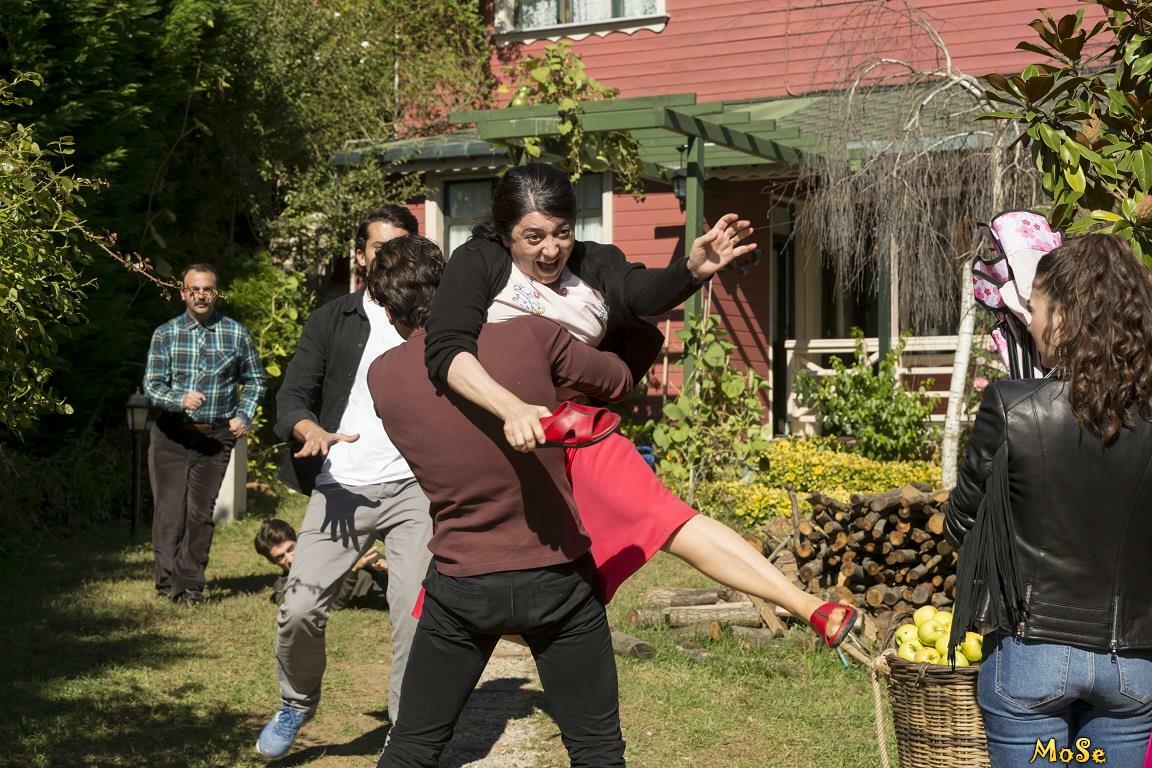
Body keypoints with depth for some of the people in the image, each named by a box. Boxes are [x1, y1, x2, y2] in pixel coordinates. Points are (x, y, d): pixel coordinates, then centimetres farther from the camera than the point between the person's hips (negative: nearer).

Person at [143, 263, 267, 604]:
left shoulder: (236, 334, 2)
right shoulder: (165, 334, 1)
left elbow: (255, 380, 15)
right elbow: (151, 385, -4)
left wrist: (243, 415, 0)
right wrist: (181, 400, -23)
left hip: (216, 436, 0)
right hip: (172, 434, 0)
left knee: (201, 511, 2)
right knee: (170, 508, -2)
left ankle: (190, 582, 9)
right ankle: (168, 580, 4)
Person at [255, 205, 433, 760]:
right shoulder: (333, 320, 10)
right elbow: (292, 396, 4)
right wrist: (313, 430, -18)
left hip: (415, 490, 0)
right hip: (343, 489, 0)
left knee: (416, 616, -7)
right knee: (300, 609, -6)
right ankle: (297, 704, 21)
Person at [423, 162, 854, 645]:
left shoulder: (594, 266, 4)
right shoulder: (478, 263, -7)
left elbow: (643, 292, -17)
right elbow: (446, 350, -23)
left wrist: (693, 271, -41)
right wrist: (512, 409, -40)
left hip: (579, 437, 2)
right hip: (492, 438, -2)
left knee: (676, 523, -12)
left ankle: (810, 609, -19)